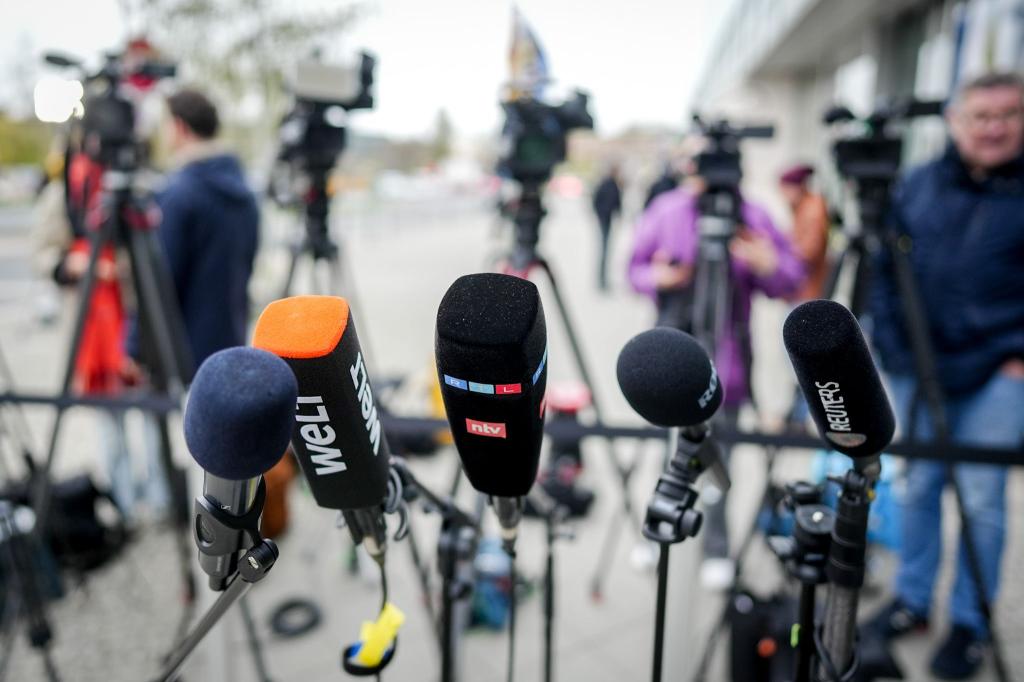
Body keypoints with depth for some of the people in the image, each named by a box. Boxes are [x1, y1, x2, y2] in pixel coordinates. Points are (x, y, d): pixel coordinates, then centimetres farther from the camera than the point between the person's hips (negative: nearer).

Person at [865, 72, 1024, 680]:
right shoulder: (917, 186, 4)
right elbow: (885, 271, 8)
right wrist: (895, 349, 1)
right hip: (920, 370, 3)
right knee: (918, 486, 11)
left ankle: (971, 624, 20)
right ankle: (913, 600, 27)